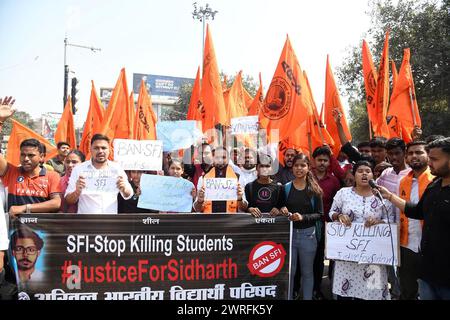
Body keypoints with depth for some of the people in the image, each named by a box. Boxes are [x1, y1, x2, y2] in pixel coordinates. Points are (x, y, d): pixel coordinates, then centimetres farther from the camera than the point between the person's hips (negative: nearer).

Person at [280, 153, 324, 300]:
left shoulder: (315, 189, -1)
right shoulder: (286, 188, 3)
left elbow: (320, 214, -3)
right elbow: (280, 208, 10)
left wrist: (303, 217, -17)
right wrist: (283, 211, -12)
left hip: (308, 234, -1)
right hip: (289, 233, 1)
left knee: (307, 271, 11)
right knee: (288, 271, 6)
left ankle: (307, 297, 24)